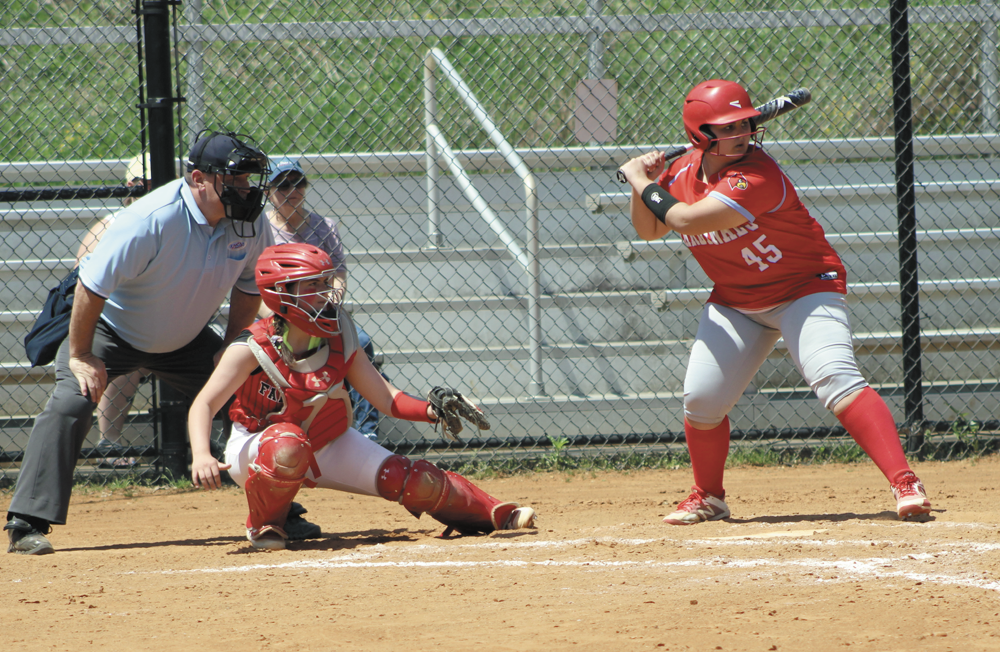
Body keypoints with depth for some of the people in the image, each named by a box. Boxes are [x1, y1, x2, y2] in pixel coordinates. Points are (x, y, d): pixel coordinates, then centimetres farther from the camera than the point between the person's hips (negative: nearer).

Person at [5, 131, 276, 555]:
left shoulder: (251, 225, -15)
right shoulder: (152, 219, -34)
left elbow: (249, 286, 5)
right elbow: (92, 285, -29)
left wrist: (231, 349, -3)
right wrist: (80, 356, -24)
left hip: (185, 340, 6)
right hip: (109, 328, -6)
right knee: (71, 403, -26)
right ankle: (27, 523, -24)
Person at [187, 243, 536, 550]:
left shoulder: (339, 339, -9)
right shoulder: (254, 348, -24)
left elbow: (385, 397, -5)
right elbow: (204, 404, -29)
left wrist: (431, 410, -24)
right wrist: (201, 456, -48)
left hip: (329, 444, 4)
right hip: (255, 446, -4)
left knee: (418, 483, -9)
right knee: (288, 447, -42)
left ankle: (493, 514, 14)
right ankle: (264, 525, -15)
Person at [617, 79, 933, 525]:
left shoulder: (756, 177, -28)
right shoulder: (685, 172, -3)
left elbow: (685, 220, -33)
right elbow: (649, 230, 11)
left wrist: (643, 183, -18)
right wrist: (643, 182, -6)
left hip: (805, 287, -7)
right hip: (735, 301, 7)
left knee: (836, 379, -27)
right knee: (701, 400, 0)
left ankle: (904, 484, -32)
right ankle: (708, 497, 25)